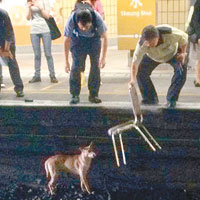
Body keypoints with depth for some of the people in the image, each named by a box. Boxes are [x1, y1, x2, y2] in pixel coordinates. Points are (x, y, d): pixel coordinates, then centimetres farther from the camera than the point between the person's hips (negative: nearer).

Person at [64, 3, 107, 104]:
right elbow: (67, 40, -22)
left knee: (95, 64, -8)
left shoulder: (97, 18, -35)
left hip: (94, 38, 1)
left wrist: (103, 57, -20)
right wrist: (66, 61, -19)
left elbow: (104, 38, -20)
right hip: (77, 39, 0)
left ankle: (93, 95, 2)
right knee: (76, 65, -12)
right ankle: (75, 95, -4)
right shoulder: (71, 20, -35)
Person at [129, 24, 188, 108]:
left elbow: (184, 37, -20)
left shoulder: (170, 34, -41)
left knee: (181, 71, -24)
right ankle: (150, 99, 1)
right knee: (140, 71, -14)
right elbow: (135, 62, -35)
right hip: (153, 57, 1)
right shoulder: (141, 45, -38)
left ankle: (171, 100, -12)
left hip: (173, 53, -1)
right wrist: (133, 79, -44)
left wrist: (183, 53, -18)